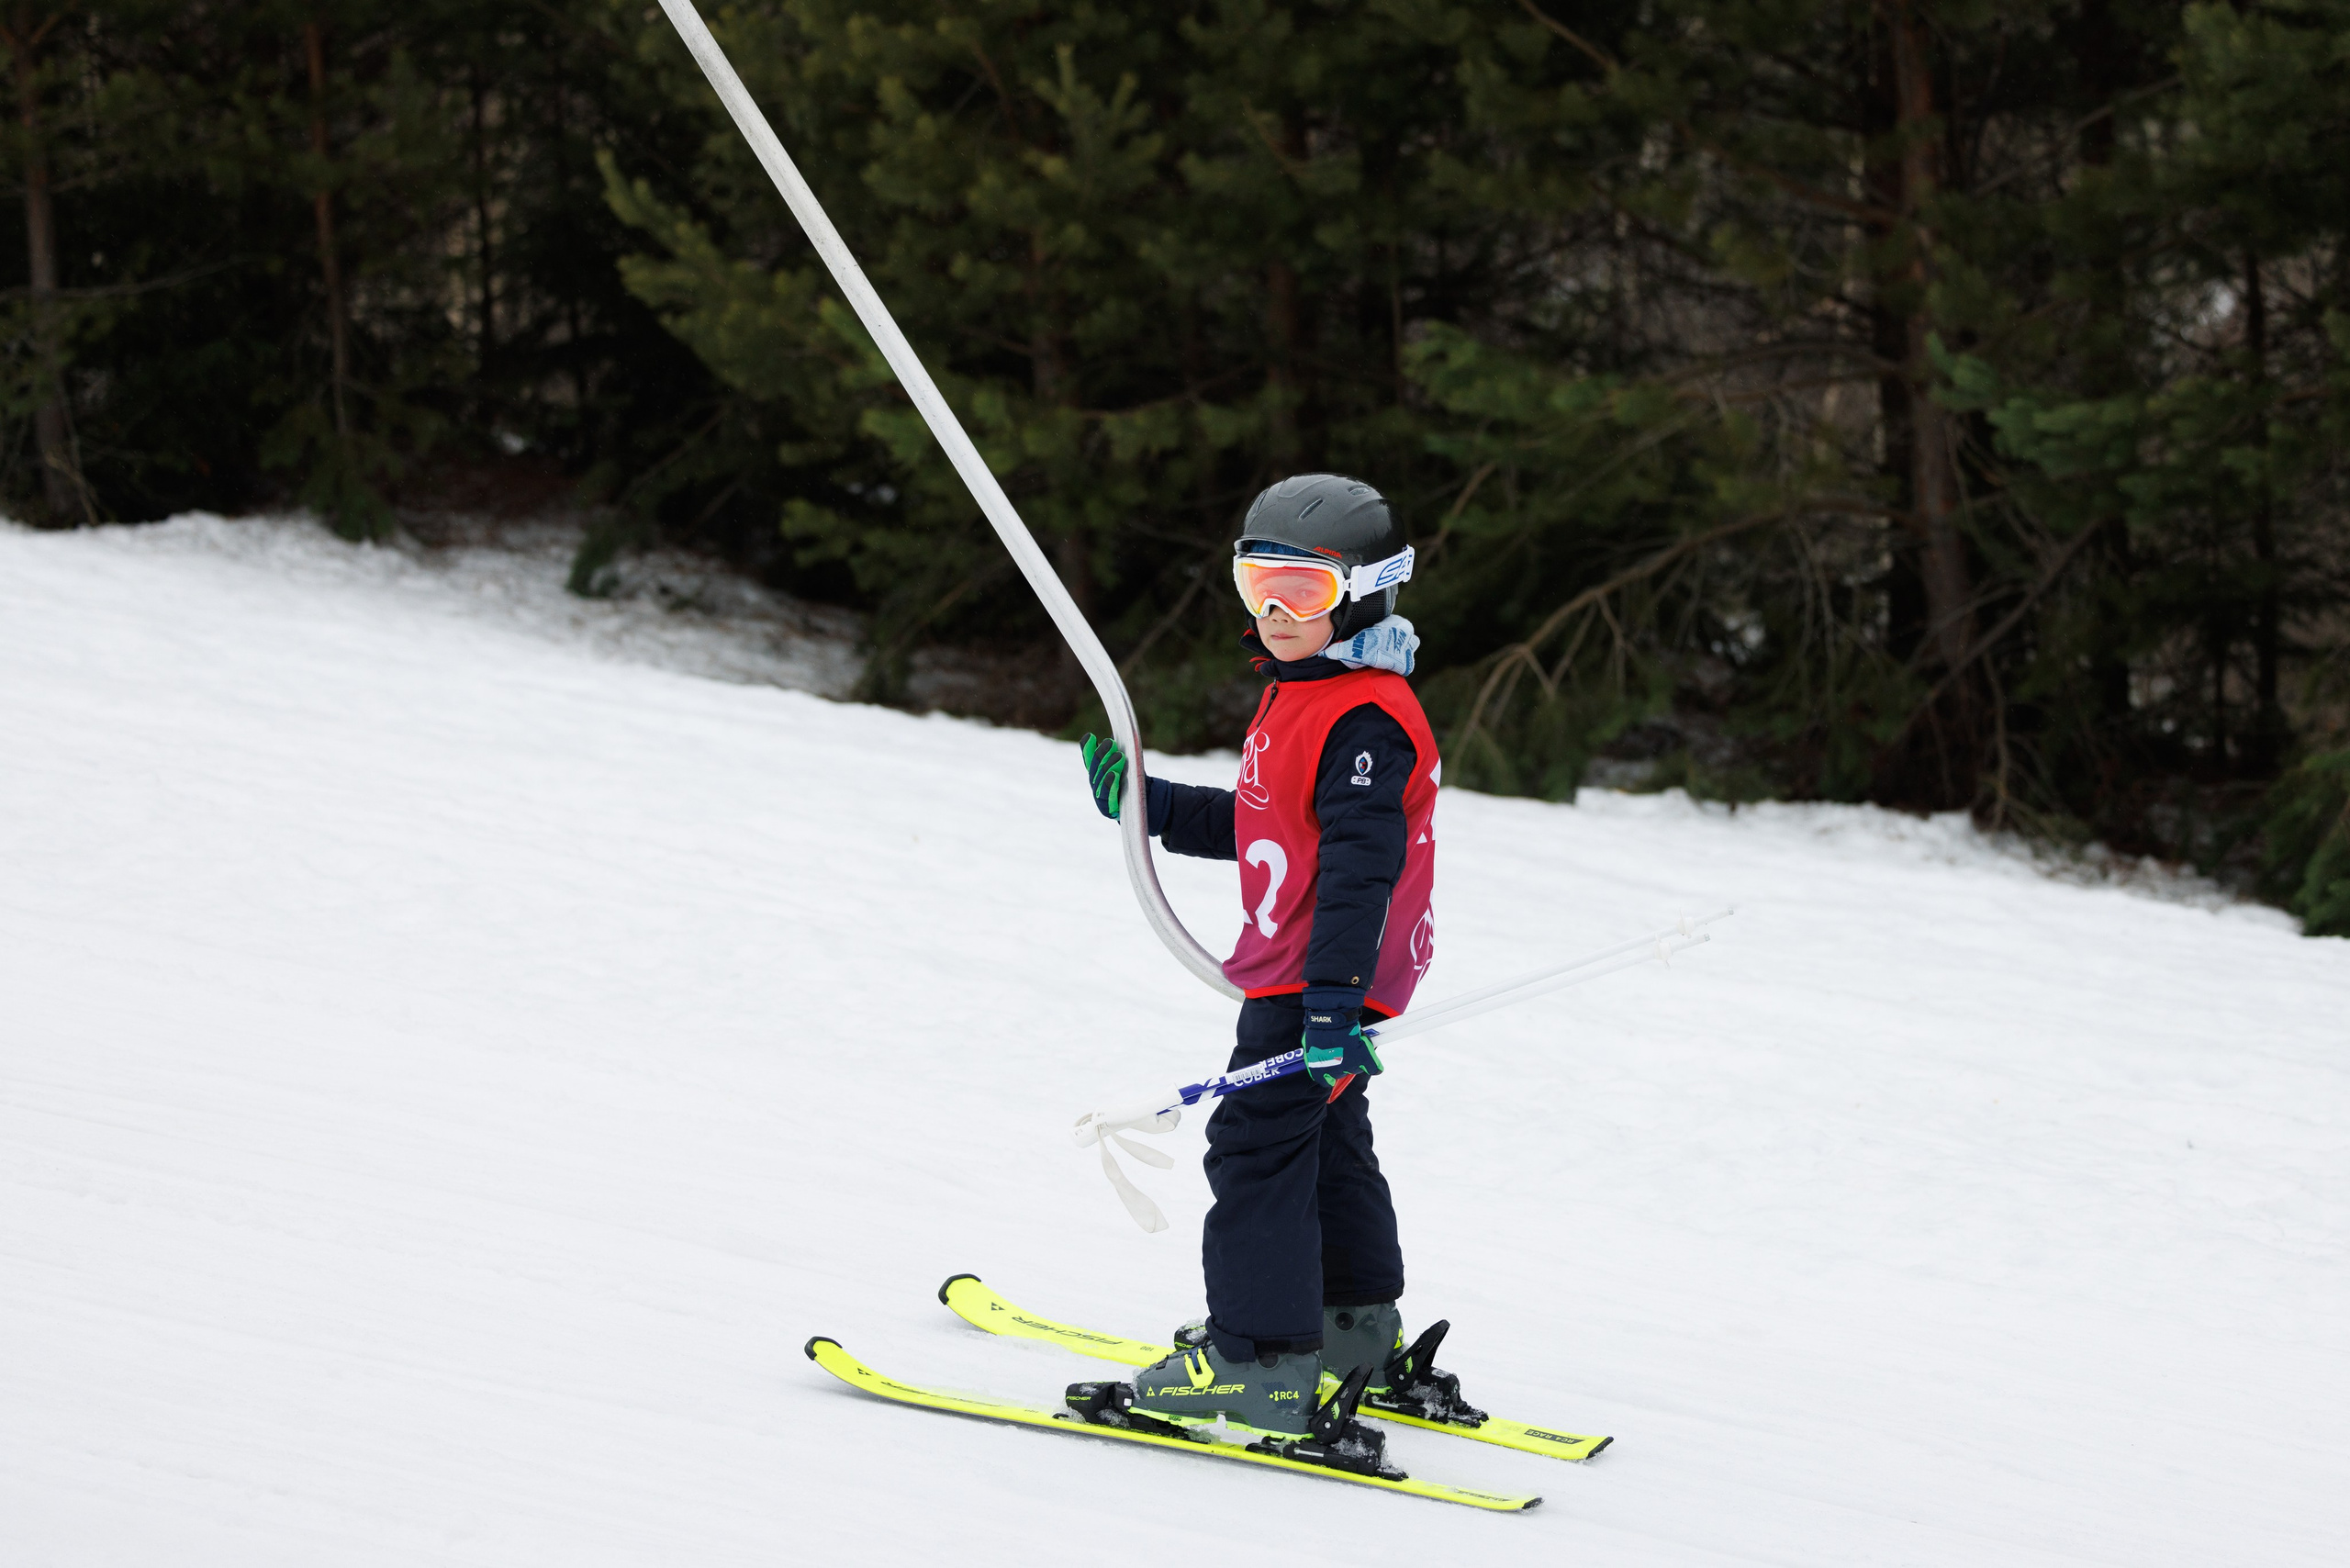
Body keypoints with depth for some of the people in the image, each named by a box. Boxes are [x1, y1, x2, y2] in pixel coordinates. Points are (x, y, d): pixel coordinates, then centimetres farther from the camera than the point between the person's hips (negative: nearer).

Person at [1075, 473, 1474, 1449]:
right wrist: (1147, 808, 20)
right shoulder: (1297, 695, 13)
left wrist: (1332, 998, -34)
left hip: (1325, 981, -11)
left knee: (1255, 1146, -11)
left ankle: (1258, 1361, -11)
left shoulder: (1364, 720, -20)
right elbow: (1260, 827, 24)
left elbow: (1359, 864, -28)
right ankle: (1358, 1334, 35)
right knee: (1326, 1143, 21)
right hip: (1297, 976, 11)